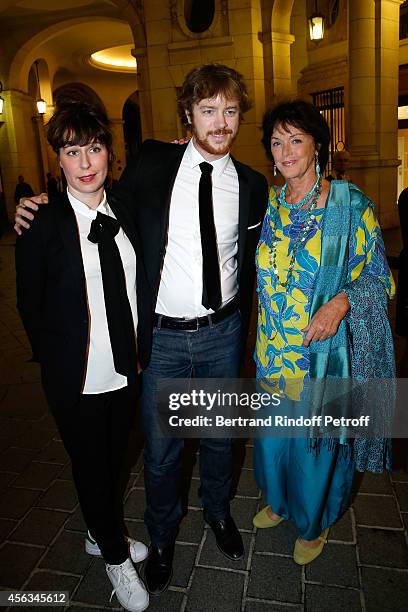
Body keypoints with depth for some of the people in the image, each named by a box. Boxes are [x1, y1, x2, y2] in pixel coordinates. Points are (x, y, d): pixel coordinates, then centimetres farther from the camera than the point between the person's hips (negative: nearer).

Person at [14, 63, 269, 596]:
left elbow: (247, 266, 8)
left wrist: (240, 331, 8)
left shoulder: (251, 186, 0)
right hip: (164, 334, -1)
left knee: (220, 434, 20)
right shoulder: (153, 162, -5)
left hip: (222, 332, 2)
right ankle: (162, 536, 41)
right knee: (160, 447, 11)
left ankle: (218, 511, 50)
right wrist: (43, 209, -7)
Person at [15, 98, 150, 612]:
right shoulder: (41, 222, -13)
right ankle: (114, 555, 41)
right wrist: (57, 361, -2)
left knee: (114, 459, 23)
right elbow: (29, 305, -7)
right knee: (91, 466, 16)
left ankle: (102, 534, 50)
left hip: (125, 370, 5)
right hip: (78, 378, -4)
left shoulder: (124, 212, 0)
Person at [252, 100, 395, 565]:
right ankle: (279, 501, 50)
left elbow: (377, 277, -5)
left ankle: (313, 523, 42)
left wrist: (340, 303, -27)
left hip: (323, 348, -4)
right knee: (273, 432, 19)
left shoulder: (350, 204, -10)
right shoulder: (269, 203, 3)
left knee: (316, 438, 12)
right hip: (274, 346, 4)